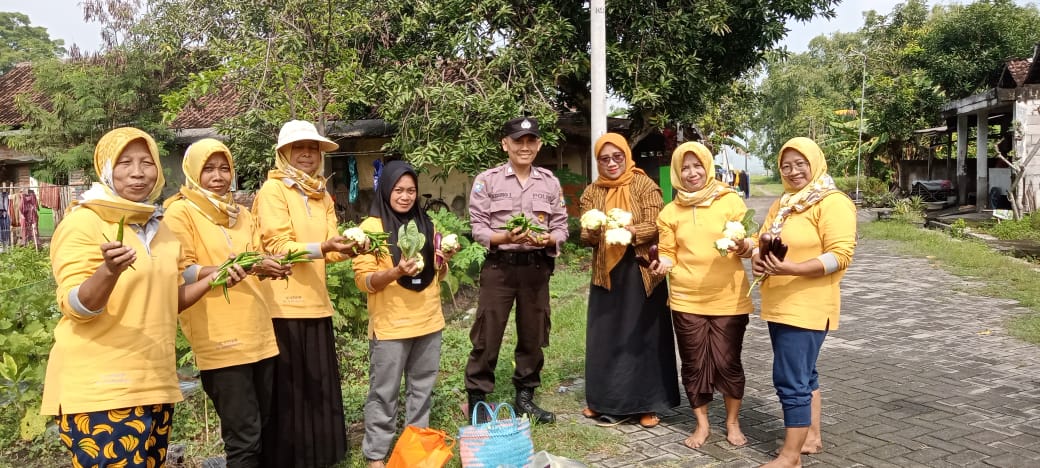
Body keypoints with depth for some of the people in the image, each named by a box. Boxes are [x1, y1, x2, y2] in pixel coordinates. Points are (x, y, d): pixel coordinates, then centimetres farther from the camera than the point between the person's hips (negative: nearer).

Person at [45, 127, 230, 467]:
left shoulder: (158, 227, 12)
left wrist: (213, 279, 4)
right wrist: (109, 270, -34)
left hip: (154, 384, 7)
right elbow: (76, 307, -15)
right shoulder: (82, 222, -8)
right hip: (100, 389, -7)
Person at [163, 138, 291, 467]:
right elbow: (181, 273, -12)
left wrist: (272, 265, -2)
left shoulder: (242, 215, 17)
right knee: (244, 437, -7)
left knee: (263, 431, 14)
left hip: (260, 334, 7)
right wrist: (241, 267, -22)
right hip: (220, 340, -7)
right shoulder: (180, 212, -3)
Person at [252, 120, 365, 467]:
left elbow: (329, 250, 8)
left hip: (315, 303, 6)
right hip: (282, 305, -6)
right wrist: (324, 247, -27)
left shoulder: (323, 196, 15)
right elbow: (278, 246, -14)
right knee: (287, 391, 1)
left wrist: (347, 249, -14)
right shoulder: (272, 190, -5)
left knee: (319, 386, 12)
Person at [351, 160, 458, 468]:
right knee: (384, 393, 2)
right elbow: (363, 281, -10)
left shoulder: (426, 224, 10)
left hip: (428, 322, 5)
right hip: (390, 326, -5)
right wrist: (395, 272, -27)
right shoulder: (371, 227, -6)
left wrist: (444, 260, -4)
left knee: (422, 389, 14)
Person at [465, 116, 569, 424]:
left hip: (537, 267, 3)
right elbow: (478, 228, -6)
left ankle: (525, 396, 27)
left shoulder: (550, 182, 6)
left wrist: (546, 239, -16)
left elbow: (561, 227, 5)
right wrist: (507, 237, -23)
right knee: (486, 336, 0)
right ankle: (477, 400, 13)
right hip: (499, 267, -3)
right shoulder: (487, 180, -2)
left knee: (533, 336, 12)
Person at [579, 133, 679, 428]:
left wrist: (629, 231, -30)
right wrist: (593, 233, -23)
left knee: (643, 334, 0)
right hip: (606, 272, 4)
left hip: (640, 271, -3)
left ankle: (646, 404, 10)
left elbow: (655, 227, -12)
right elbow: (585, 235, 0)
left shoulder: (644, 185, -3)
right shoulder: (592, 192, 7)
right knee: (605, 335, 7)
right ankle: (607, 401, 20)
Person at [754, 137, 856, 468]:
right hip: (779, 305, 9)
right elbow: (763, 240, 19)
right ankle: (812, 436, 31)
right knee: (803, 375, 18)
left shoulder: (832, 203, -11)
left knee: (791, 381, -7)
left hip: (808, 306, -9)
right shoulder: (782, 204, 15)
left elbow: (841, 254, -19)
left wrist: (792, 269, -29)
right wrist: (758, 258, -5)